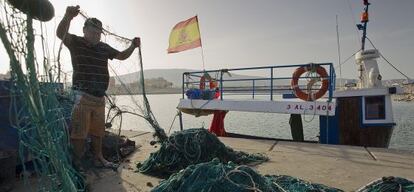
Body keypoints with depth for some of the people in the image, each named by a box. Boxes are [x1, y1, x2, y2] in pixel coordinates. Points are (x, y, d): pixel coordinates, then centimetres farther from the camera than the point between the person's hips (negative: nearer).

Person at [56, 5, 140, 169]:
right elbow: (60, 33, -21)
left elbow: (122, 56, 22)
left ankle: (98, 157, 29)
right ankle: (77, 162, 8)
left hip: (100, 97, 6)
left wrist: (133, 46, 5)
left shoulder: (104, 47, 13)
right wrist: (68, 17, -40)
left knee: (97, 130, 16)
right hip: (82, 96, -5)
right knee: (79, 132, -3)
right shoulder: (76, 42, -2)